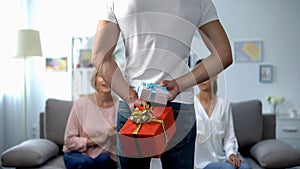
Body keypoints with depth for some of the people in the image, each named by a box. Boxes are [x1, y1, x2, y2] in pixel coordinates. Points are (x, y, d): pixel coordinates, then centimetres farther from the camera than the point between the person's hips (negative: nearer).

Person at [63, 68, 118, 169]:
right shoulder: (81, 104, -11)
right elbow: (69, 140, -7)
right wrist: (90, 141, -20)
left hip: (105, 156, 1)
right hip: (77, 153, -1)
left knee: (104, 158, -32)